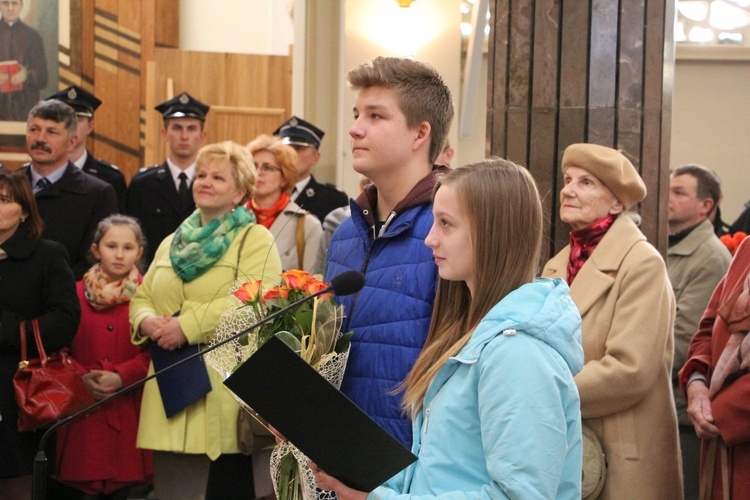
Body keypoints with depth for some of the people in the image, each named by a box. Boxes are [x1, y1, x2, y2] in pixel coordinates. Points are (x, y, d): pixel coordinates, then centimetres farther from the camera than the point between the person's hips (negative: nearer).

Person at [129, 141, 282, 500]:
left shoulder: (255, 240, 0)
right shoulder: (172, 243, 21)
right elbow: (142, 298, 20)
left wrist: (188, 325, -19)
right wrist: (148, 322, -4)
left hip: (223, 387, -6)